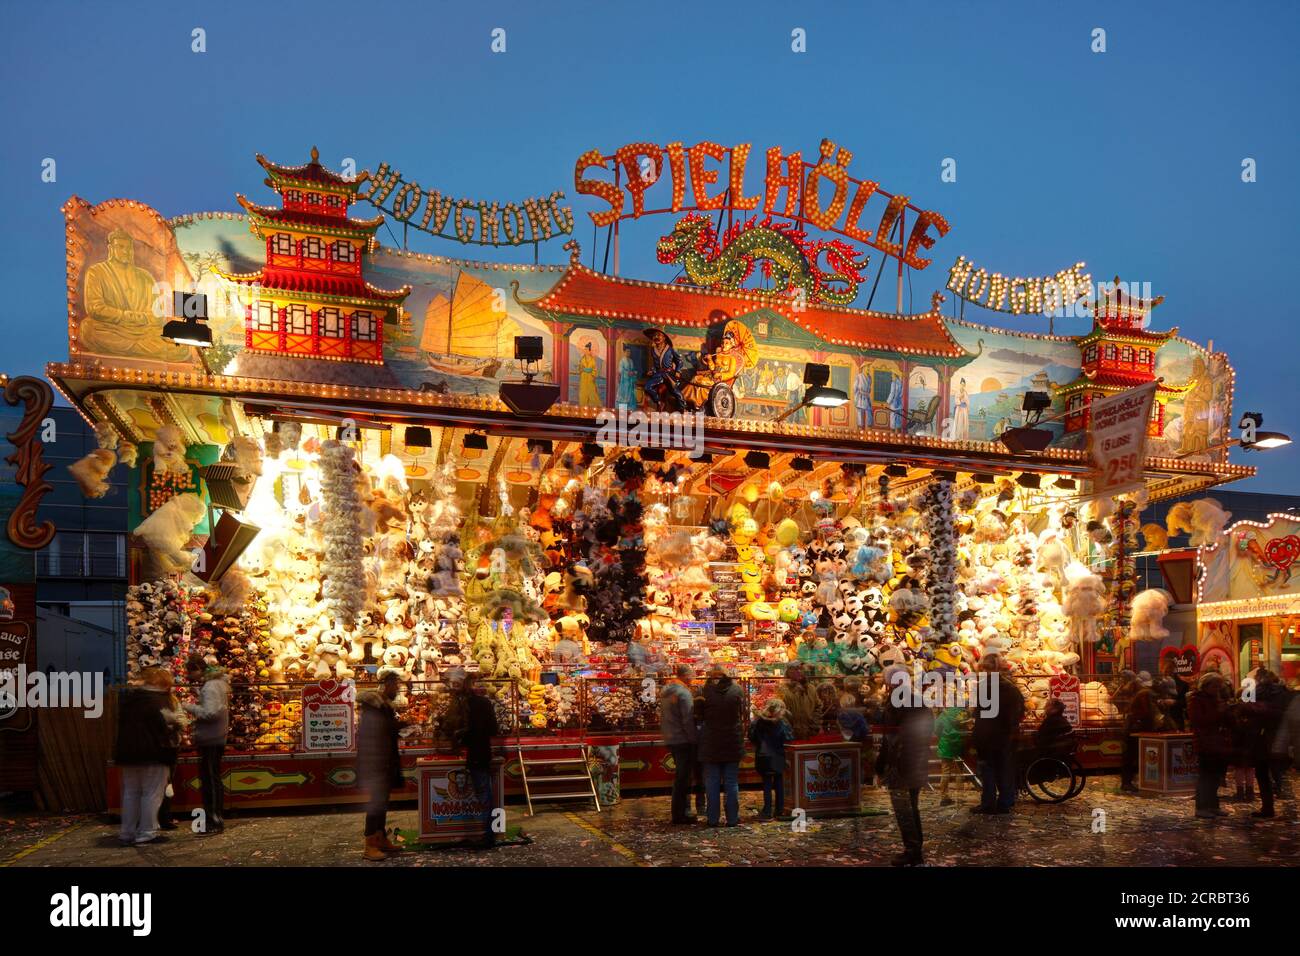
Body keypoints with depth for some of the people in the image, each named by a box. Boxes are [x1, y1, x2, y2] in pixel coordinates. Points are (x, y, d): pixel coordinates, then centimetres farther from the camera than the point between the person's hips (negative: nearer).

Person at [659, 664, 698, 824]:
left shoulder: (665, 691, 11)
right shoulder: (683, 692, -17)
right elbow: (688, 720, -19)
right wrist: (694, 740, -14)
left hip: (670, 740, 9)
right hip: (683, 740, -9)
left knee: (680, 776, 17)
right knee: (683, 777, -2)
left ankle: (679, 812, 23)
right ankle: (679, 814, 1)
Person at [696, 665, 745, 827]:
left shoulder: (706, 692, -10)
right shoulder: (737, 690, -4)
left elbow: (700, 717, -1)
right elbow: (743, 712, 9)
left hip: (711, 744, -1)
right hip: (733, 744, 2)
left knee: (712, 783, 7)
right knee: (732, 782, 9)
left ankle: (712, 819, 8)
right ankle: (732, 819, 11)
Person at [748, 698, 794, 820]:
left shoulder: (758, 722, -5)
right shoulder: (781, 723, -12)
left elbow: (751, 737, 1)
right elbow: (789, 737, -14)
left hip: (763, 758, 1)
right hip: (777, 758, -1)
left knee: (767, 784, 3)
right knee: (779, 783, 12)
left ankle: (767, 812, -1)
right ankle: (779, 810, 17)